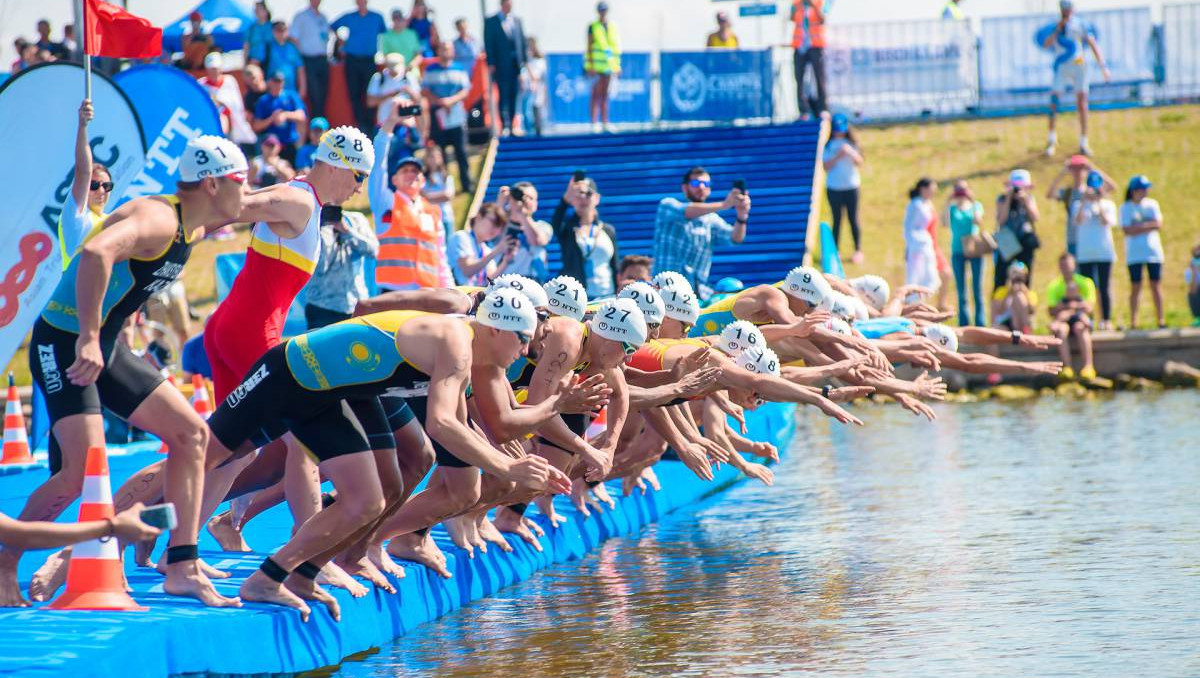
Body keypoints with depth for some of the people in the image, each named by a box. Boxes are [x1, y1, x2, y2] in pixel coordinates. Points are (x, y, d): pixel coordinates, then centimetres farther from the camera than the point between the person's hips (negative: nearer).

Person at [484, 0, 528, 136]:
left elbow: (523, 41, 12)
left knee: (513, 95, 5)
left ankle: (511, 125, 11)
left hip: (516, 63, 4)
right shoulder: (491, 22, 0)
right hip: (501, 65, -4)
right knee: (504, 95, -7)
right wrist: (491, 63, -10)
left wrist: (525, 60, 4)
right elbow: (488, 44, -3)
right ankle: (505, 125, -8)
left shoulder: (517, 20, 13)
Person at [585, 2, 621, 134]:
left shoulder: (612, 27, 12)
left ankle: (605, 123, 9)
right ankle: (595, 123, -7)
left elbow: (616, 47, 15)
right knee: (595, 95, -5)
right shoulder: (593, 27, -2)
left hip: (609, 64, 4)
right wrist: (590, 66, -13)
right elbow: (589, 46, -6)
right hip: (596, 64, -4)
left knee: (605, 95, 7)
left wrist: (617, 65, 11)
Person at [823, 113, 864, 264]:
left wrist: (851, 153, -24)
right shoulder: (828, 146, 2)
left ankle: (858, 251, 6)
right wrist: (837, 157, -19)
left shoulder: (852, 144, 3)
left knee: (853, 218, 1)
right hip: (833, 187, 0)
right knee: (837, 219, 4)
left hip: (851, 186, 0)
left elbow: (860, 162, -7)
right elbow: (825, 166, -5)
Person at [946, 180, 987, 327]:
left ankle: (980, 323, -1)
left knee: (977, 288, -3)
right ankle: (963, 323, 6)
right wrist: (948, 203, -13)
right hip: (958, 251, 0)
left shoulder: (976, 206, 8)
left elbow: (978, 222, -10)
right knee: (961, 289, 2)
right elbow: (946, 223, -11)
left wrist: (973, 203, -16)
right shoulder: (952, 208, 7)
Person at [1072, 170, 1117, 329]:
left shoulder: (1108, 205, 7)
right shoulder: (1080, 205, 6)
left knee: (1104, 287, 1)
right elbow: (1077, 221, -13)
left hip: (1104, 252, 0)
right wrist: (1084, 201, -19)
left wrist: (1098, 203, -12)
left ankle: (1107, 320, 3)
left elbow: (1107, 221, -10)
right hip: (1085, 254, 0)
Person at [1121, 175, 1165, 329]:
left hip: (1153, 251, 2)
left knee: (1156, 285, 1)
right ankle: (1133, 321, -1)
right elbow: (1127, 230, -9)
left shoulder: (1152, 204, 8)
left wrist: (1139, 227, -9)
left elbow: (1158, 225, -2)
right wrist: (1148, 226, -10)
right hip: (1134, 254, -2)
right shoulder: (1125, 208, 1)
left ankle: (1160, 319, 3)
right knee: (1135, 287, -2)